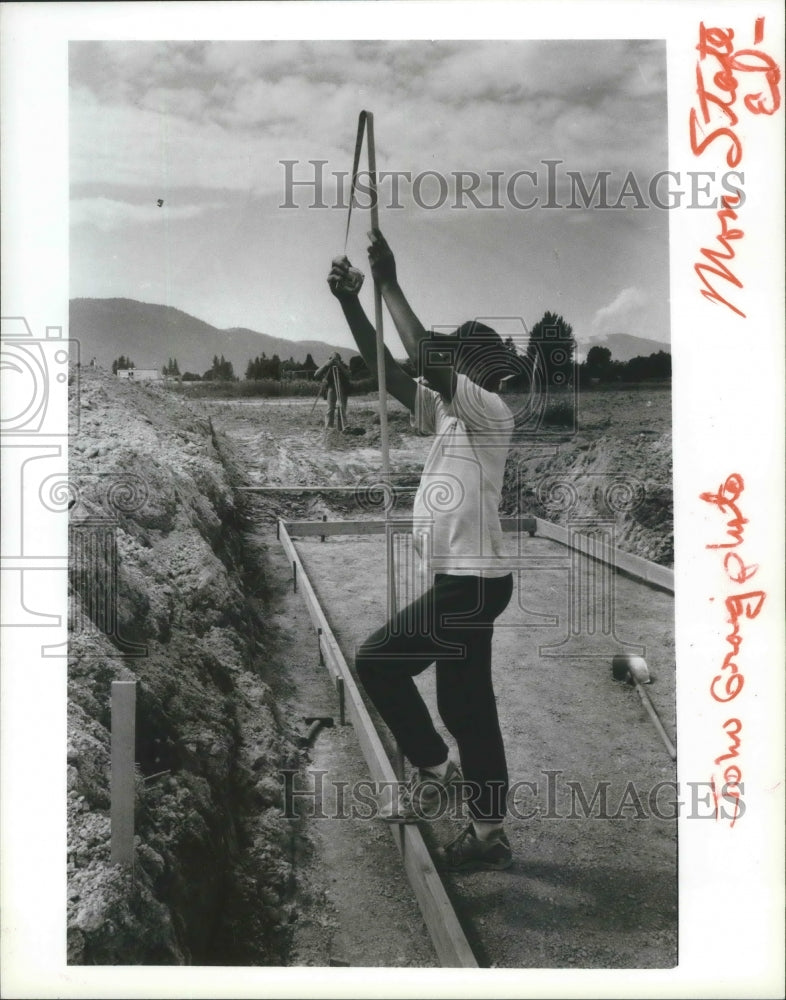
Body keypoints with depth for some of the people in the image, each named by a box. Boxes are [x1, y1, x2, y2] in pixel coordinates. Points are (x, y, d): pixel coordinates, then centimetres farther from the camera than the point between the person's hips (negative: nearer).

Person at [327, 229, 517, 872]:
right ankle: (489, 835, 22)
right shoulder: (448, 414, 14)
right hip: (464, 583, 9)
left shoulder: (492, 411, -10)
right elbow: (388, 372, 9)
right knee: (467, 708, 12)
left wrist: (391, 287, -18)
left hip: (472, 584, -9)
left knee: (377, 661, -5)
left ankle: (433, 769, 10)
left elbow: (429, 361, -24)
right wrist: (350, 302, 1)